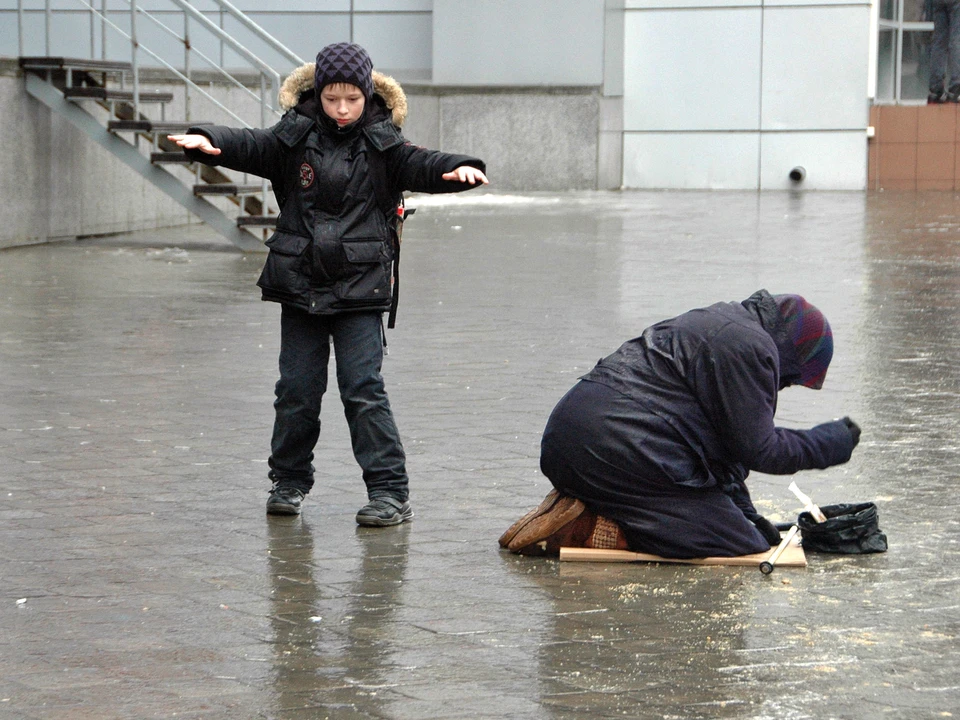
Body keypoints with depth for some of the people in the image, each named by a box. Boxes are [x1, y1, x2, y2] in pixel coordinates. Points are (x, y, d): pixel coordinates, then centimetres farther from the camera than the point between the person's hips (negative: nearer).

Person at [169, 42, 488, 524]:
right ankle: (289, 482, 24)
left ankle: (389, 491, -3)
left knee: (363, 388, -7)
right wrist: (208, 142, -29)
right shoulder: (295, 138, 3)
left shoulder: (381, 145, 0)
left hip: (360, 288, -2)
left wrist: (460, 169, -33)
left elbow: (420, 166, -12)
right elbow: (250, 146, -9)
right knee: (296, 389, 7)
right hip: (300, 285, 2)